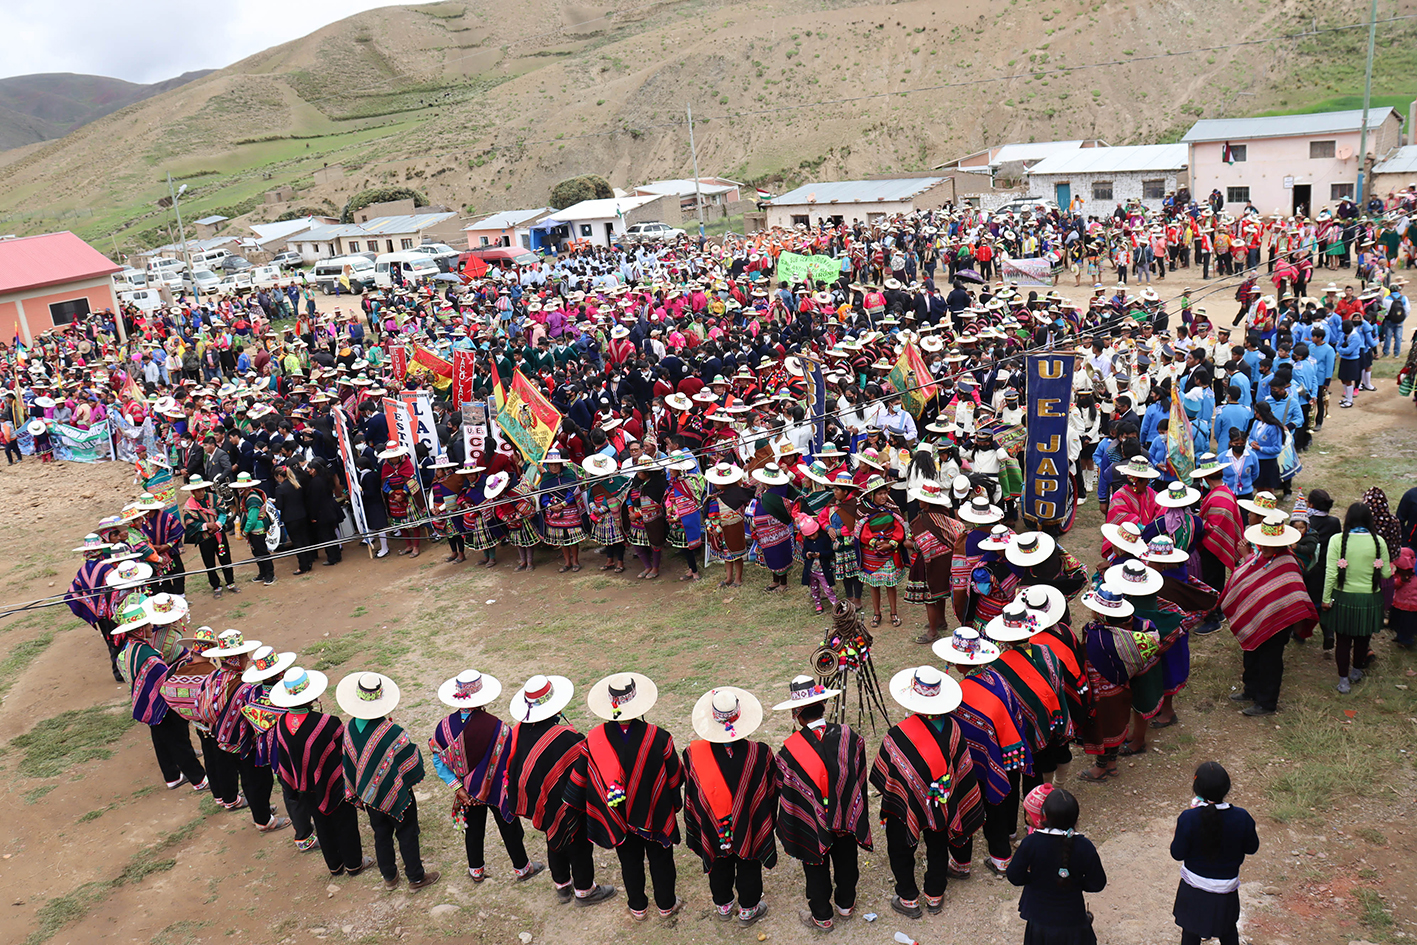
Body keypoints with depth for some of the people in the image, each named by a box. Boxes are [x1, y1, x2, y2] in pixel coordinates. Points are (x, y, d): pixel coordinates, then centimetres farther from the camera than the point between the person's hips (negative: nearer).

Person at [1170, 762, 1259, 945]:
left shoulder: (1188, 818, -26)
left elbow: (1177, 853, -15)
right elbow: (1252, 848, -4)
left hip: (1193, 890, -2)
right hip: (1226, 889, 2)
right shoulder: (1241, 817, -20)